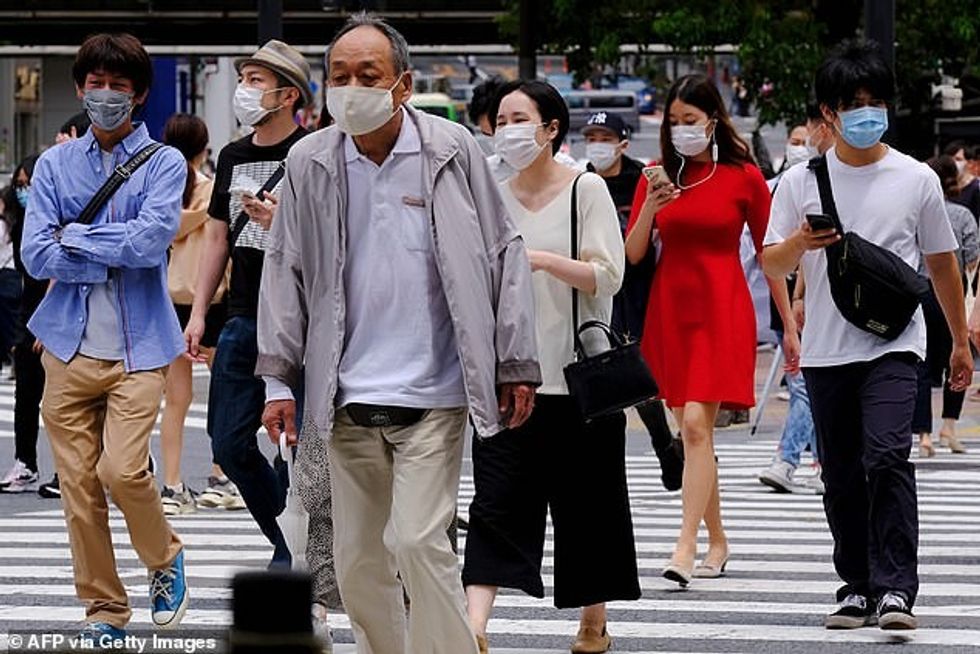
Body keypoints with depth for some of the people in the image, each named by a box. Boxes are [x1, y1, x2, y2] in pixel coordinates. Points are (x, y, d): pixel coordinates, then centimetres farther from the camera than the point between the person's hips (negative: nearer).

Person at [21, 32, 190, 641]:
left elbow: (151, 240, -15)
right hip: (69, 345, 3)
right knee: (78, 484, 2)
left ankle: (165, 557, 14)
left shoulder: (164, 163, 1)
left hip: (138, 345, -3)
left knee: (124, 470, -16)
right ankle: (104, 609, 15)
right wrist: (115, 257, -10)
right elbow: (36, 255, -3)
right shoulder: (55, 165, 8)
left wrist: (75, 237, -7)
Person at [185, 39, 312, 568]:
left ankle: (296, 554, 9)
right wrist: (199, 312, 14)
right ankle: (292, 545, 21)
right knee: (229, 442, 6)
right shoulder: (233, 156, 13)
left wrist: (282, 223, -24)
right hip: (244, 320, 7)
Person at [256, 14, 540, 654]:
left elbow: (503, 257, 2)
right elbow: (285, 272, 10)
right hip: (349, 397, 3)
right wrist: (278, 378, 6)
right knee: (357, 562, 7)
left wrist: (516, 367, 1)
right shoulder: (310, 163, 3)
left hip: (432, 395, -3)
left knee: (418, 541, -15)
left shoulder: (451, 150, -3)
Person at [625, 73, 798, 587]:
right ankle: (716, 542, 20)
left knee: (696, 424, -16)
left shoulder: (744, 178, -1)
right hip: (670, 309, 4)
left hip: (722, 310, -4)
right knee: (691, 431, 8)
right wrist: (651, 207, -13)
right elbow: (632, 255, 5)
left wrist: (789, 325, 5)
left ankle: (685, 547, -20)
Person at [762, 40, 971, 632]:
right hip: (826, 350, 2)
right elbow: (772, 266, 5)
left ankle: (895, 587, -20)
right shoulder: (802, 181, 5)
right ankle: (859, 586, 18)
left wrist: (961, 341, 18)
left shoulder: (916, 179, 4)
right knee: (842, 476, 7)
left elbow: (942, 263, 14)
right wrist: (800, 243, -17)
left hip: (893, 344, -2)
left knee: (887, 455, -20)